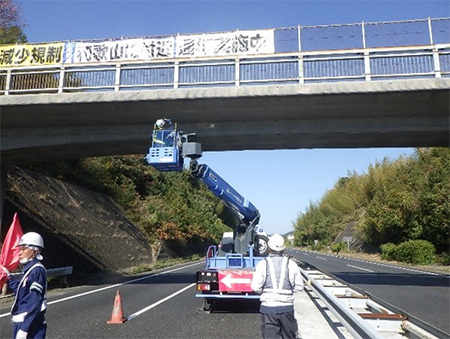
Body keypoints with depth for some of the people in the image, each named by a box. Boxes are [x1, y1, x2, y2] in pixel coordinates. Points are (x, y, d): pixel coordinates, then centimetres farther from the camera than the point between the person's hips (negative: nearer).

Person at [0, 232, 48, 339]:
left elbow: (34, 304, -23)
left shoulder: (37, 271, -19)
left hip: (31, 325, -10)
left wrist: (24, 328, -23)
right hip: (23, 322, 10)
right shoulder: (29, 269, 10)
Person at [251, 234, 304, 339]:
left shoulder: (263, 264, -7)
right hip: (287, 307, 2)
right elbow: (299, 286, 2)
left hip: (268, 307, -2)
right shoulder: (291, 264, 0)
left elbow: (255, 287, -11)